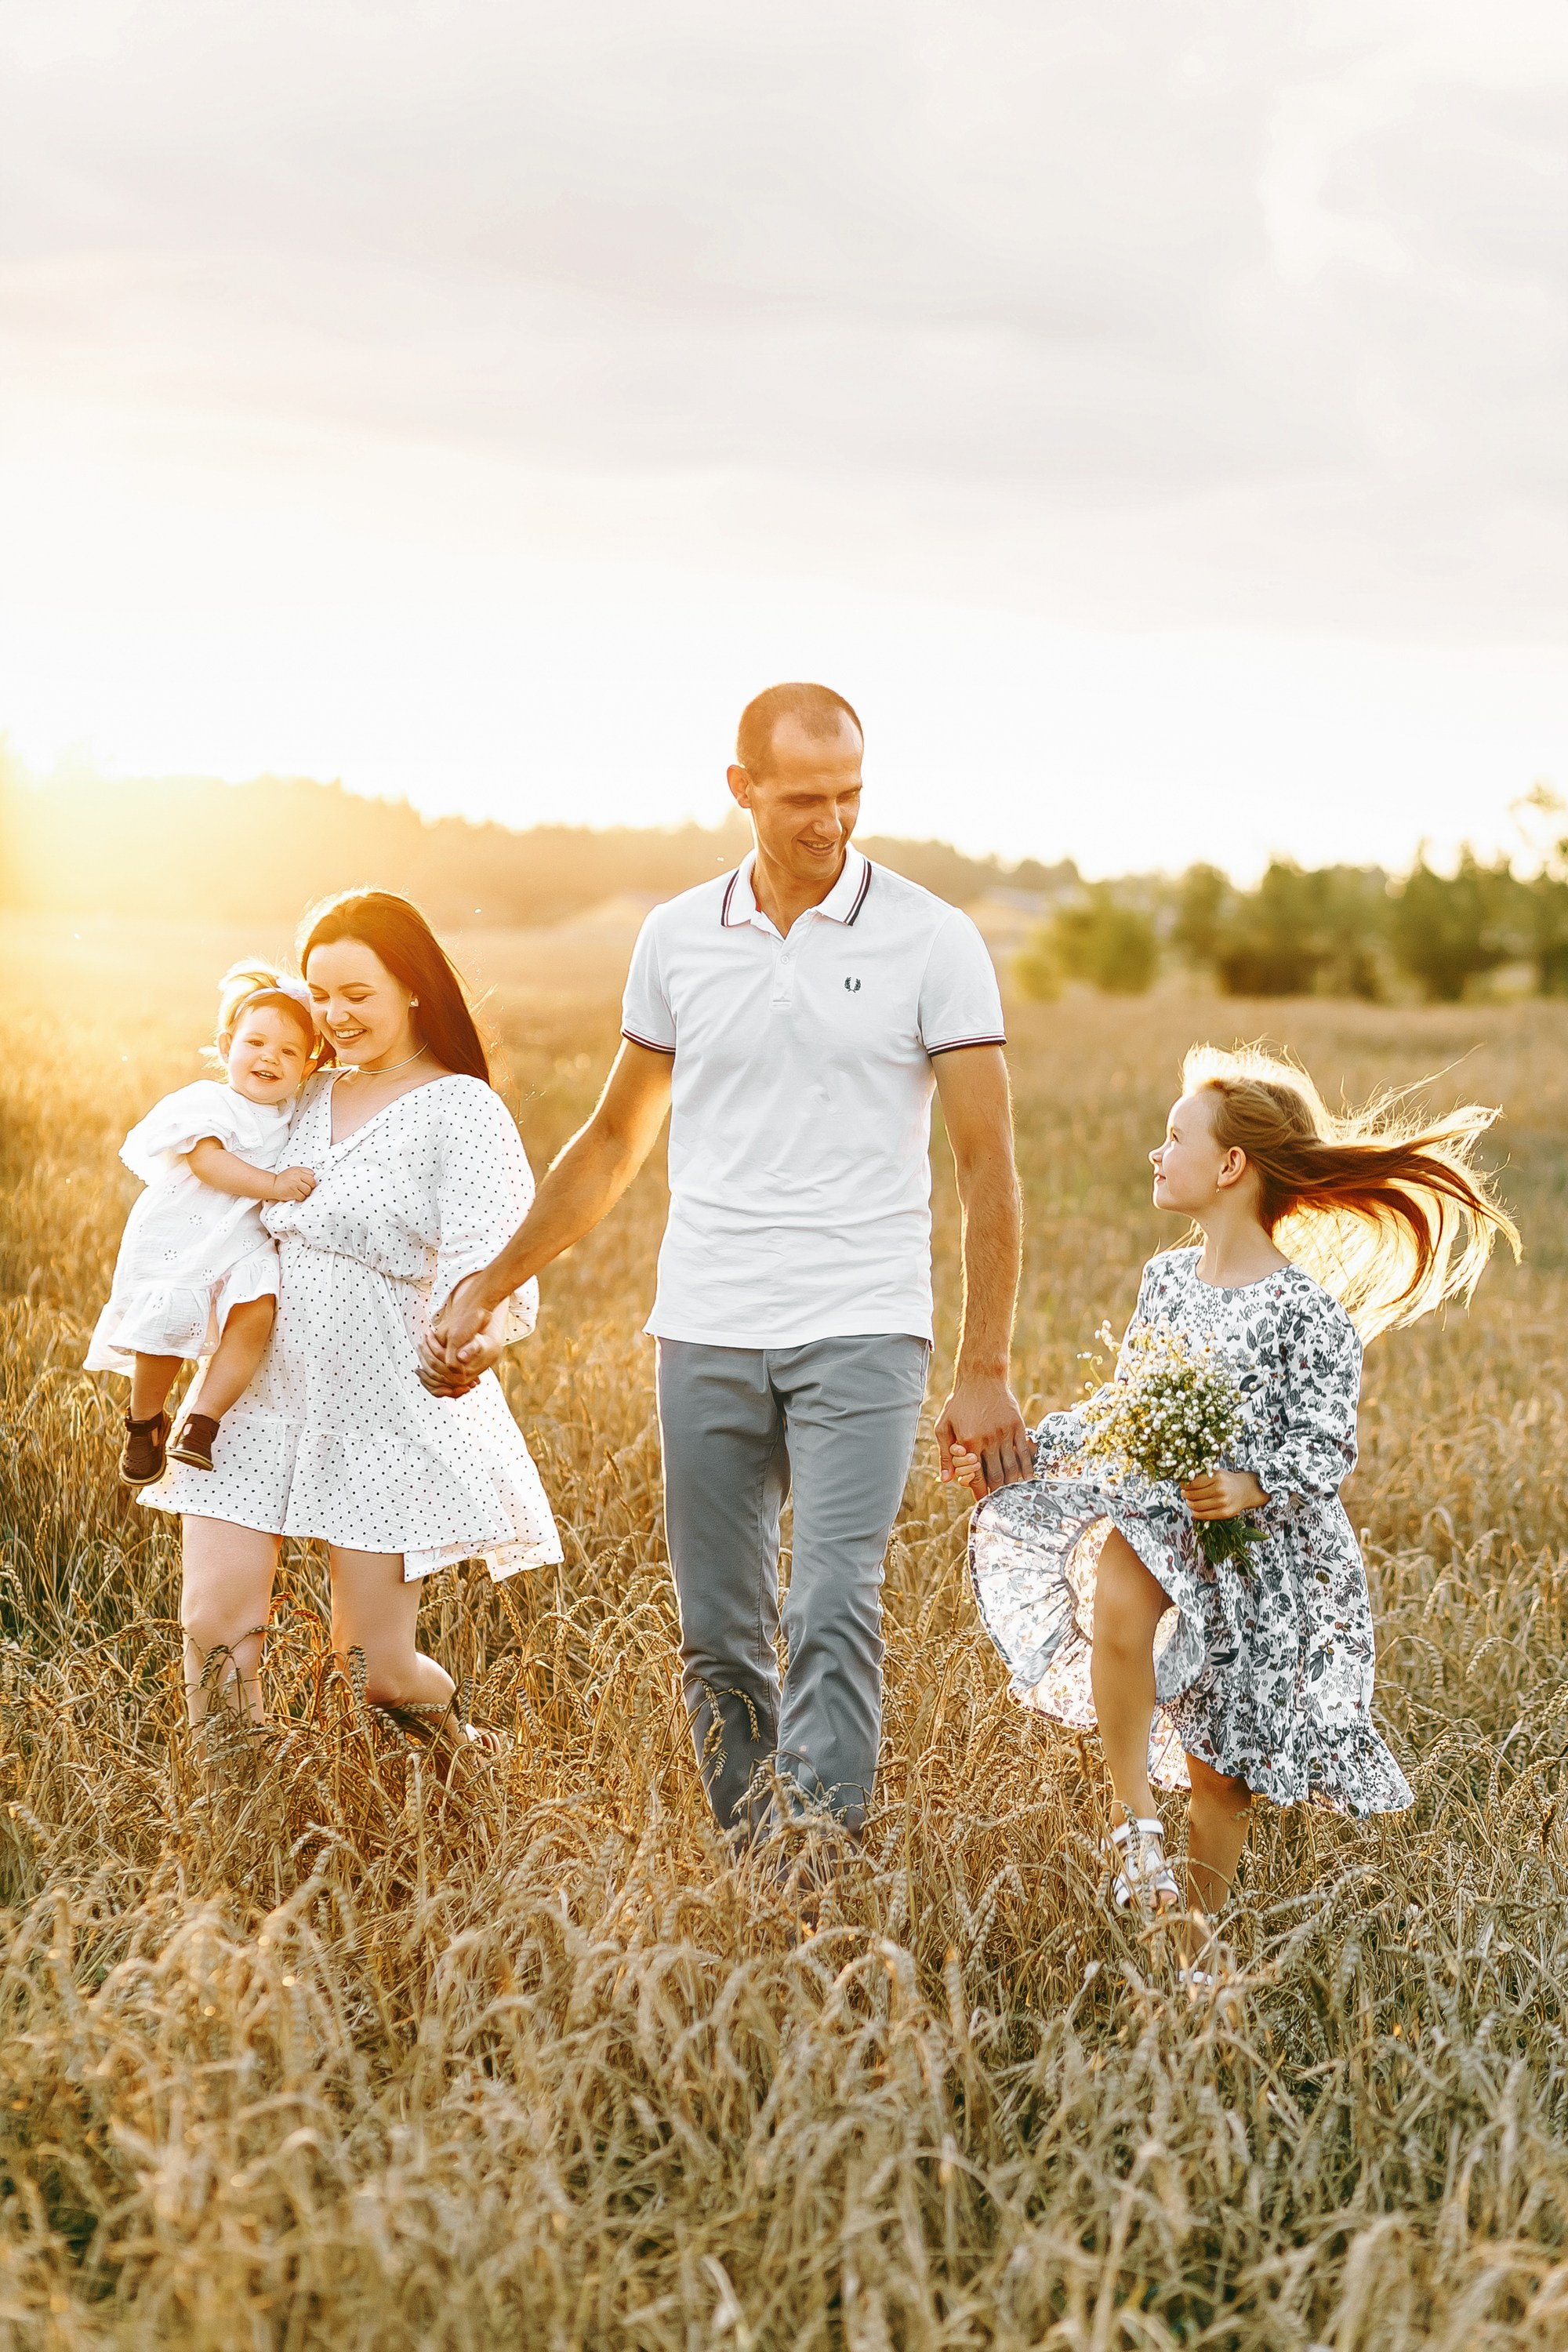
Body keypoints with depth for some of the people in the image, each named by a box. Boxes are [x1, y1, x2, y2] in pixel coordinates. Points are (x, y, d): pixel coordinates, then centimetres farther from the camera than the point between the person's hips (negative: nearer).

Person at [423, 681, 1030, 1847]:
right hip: (706, 1333, 4)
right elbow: (615, 1142, 19)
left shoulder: (931, 941, -2)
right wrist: (486, 1289, 15)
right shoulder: (677, 938, 8)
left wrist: (987, 1371, -5)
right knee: (718, 1636, 6)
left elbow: (988, 1167, -1)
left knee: (832, 1611, -16)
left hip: (860, 1333, -3)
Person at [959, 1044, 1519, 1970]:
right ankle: (1135, 1819, -17)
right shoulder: (1167, 1280, 6)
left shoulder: (1307, 1311, -14)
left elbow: (1328, 1454, -14)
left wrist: (1254, 1489, -31)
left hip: (1263, 1552, -4)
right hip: (1161, 1524, 4)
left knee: (1222, 1761, 4)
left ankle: (1196, 1944, 22)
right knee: (1111, 1583, -30)